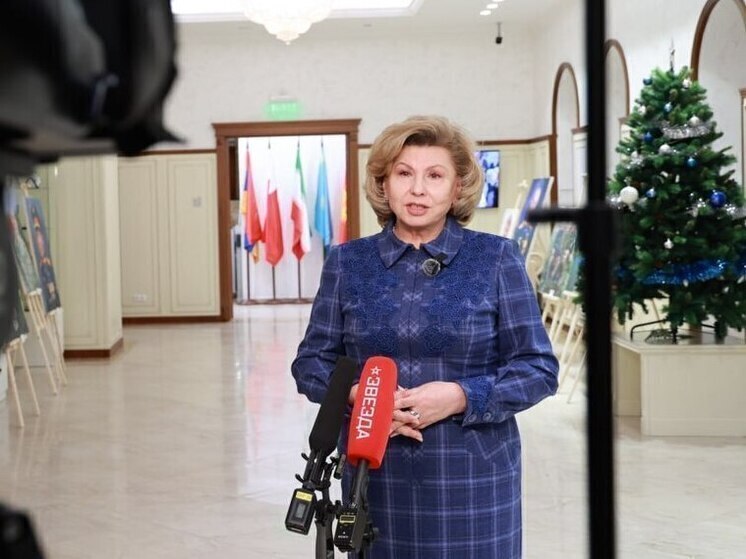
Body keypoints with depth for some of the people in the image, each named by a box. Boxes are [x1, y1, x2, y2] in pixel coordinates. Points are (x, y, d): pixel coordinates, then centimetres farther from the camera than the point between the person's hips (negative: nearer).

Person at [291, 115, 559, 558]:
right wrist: (356, 394, -12)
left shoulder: (496, 258, 0)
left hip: (473, 477, -1)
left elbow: (539, 367, -1)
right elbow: (311, 362, 8)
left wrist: (462, 397, -16)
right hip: (376, 476, 2)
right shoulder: (347, 262, 5)